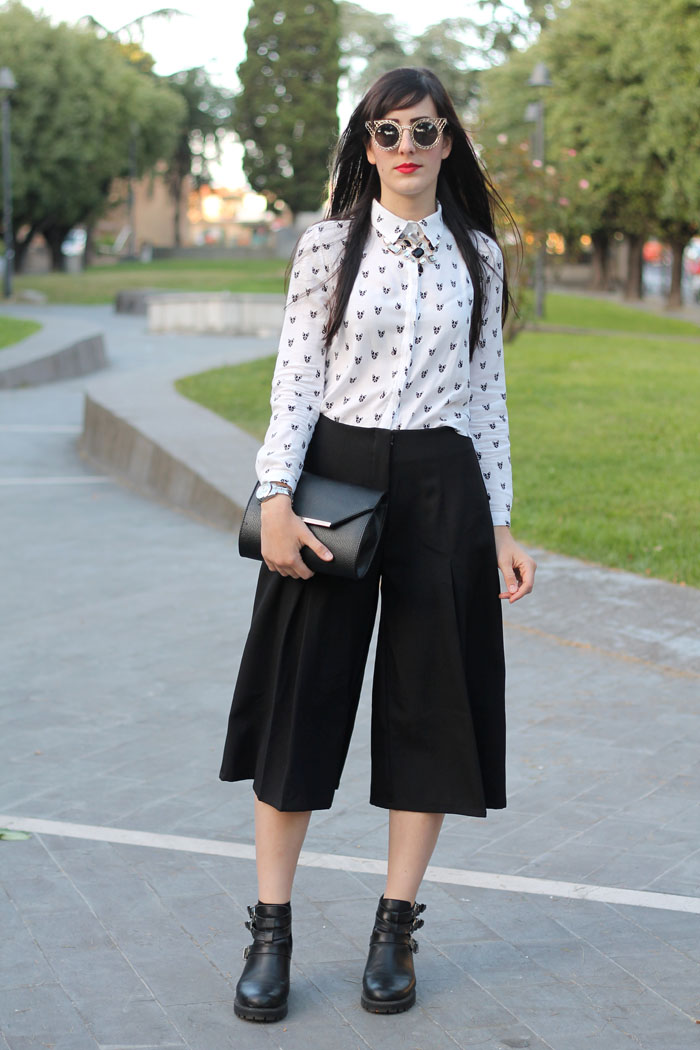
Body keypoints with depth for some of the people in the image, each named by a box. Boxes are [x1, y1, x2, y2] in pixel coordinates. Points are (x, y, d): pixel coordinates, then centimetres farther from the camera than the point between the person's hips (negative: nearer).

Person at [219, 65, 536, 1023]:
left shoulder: (478, 255, 8)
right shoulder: (329, 244, 2)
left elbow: (486, 392, 10)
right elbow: (297, 377, -2)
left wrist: (501, 523, 7)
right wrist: (275, 496, -13)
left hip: (443, 487, 2)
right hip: (336, 476, -2)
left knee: (430, 704, 4)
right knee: (301, 700, 0)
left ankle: (395, 929, 16)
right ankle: (271, 932, 9)